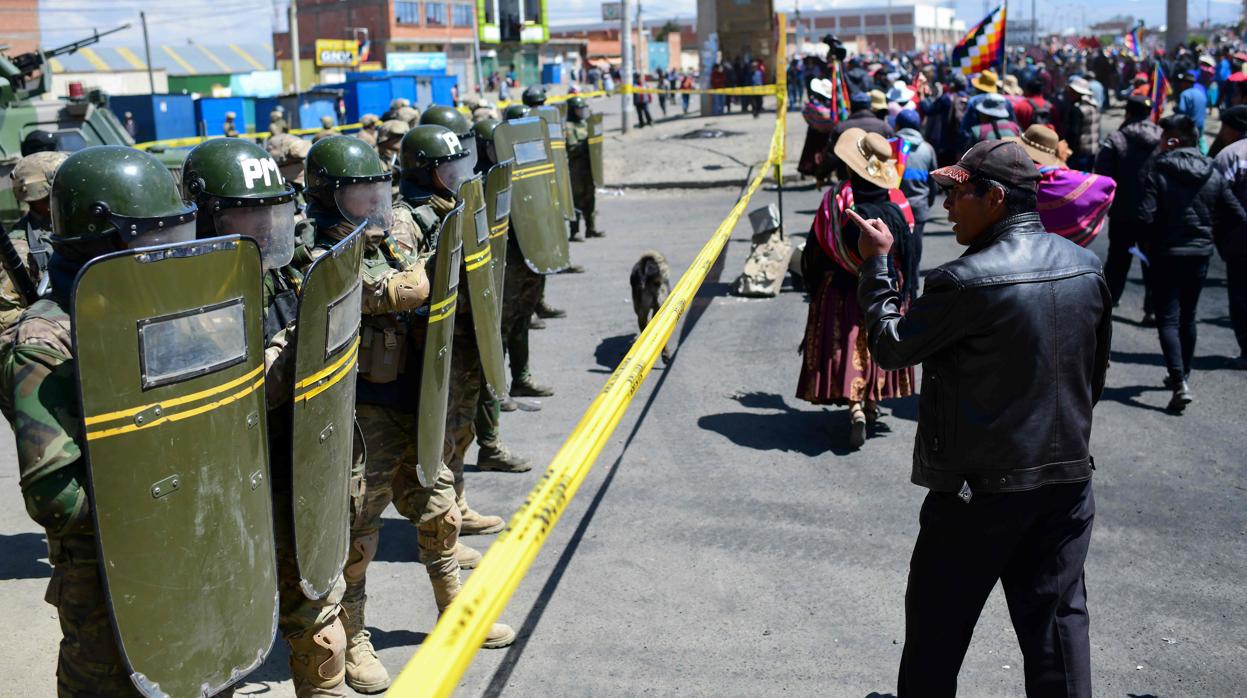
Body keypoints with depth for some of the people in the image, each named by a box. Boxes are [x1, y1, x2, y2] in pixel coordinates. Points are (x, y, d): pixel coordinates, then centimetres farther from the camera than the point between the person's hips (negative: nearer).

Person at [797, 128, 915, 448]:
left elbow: (815, 251, -8)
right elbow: (911, 253, -5)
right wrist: (903, 290, 8)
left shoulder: (835, 201, -14)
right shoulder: (897, 204, -10)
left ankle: (855, 408, -13)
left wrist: (814, 286, 6)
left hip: (841, 293, -2)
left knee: (847, 349, 3)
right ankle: (872, 401, 31)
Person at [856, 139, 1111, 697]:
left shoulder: (965, 281, -22)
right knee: (1059, 617, 14)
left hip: (981, 488, -6)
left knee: (938, 622, 12)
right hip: (1068, 476, 6)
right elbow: (1096, 369, 11)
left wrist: (875, 264, 0)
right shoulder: (1086, 266, 1)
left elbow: (890, 347, -10)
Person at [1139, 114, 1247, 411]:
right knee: (1187, 317, 20)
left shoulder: (1158, 172, -13)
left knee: (1168, 320, -4)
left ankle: (1180, 383, -17)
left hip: (1166, 255, -5)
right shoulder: (1213, 174, 3)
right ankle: (1183, 374, 33)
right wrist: (1210, 233, 15)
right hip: (1200, 254, 5)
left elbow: (1146, 217, -22)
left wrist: (1149, 242, -4)